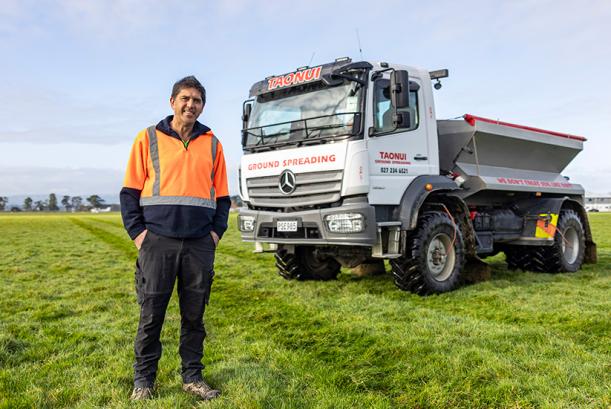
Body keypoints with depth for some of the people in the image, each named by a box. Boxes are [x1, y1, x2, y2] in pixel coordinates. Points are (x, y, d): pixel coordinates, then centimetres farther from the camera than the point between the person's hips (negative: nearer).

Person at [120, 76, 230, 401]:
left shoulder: (212, 144, 13)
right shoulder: (149, 138, 7)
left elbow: (222, 195, 15)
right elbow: (130, 191, 4)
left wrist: (217, 231, 3)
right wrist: (137, 232, -5)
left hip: (200, 245, 2)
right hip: (157, 242, -2)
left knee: (194, 314, 8)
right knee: (151, 314, 3)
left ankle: (192, 377, 21)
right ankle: (143, 380, 18)